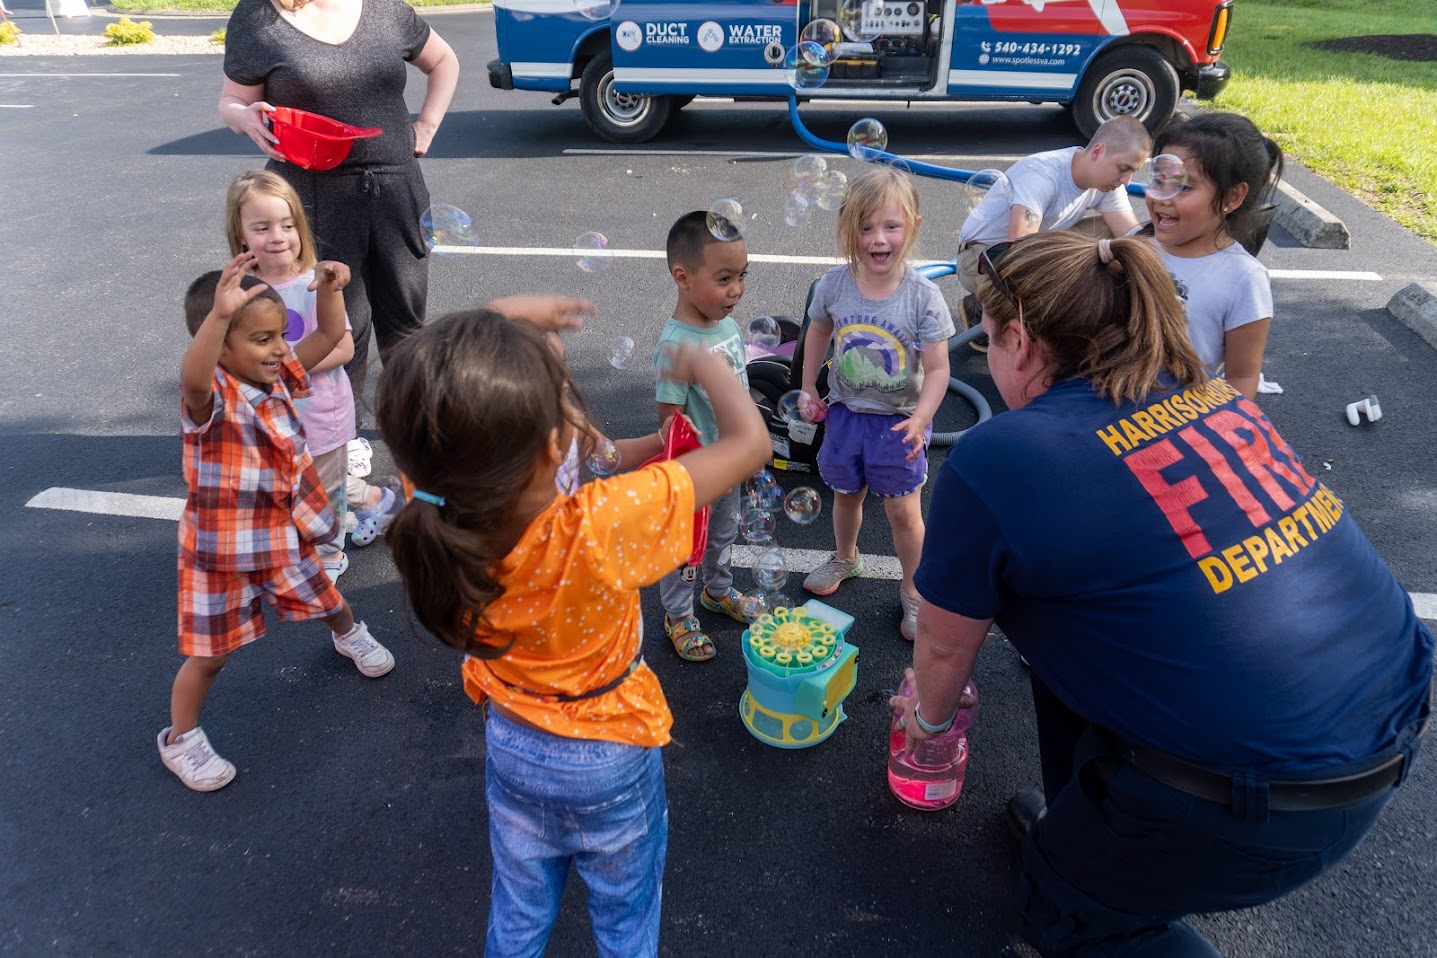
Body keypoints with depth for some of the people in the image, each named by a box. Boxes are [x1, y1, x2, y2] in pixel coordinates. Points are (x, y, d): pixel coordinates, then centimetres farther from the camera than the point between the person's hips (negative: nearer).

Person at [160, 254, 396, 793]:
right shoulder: (210, 397, -28)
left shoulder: (277, 376, -6)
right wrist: (219, 314, -68)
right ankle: (180, 739, 32)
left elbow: (330, 335, -3)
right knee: (210, 652, 9)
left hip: (284, 537, 6)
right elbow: (192, 378, -52)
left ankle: (350, 636, 63)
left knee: (326, 600, 29)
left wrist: (329, 288, -23)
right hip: (221, 551, -6)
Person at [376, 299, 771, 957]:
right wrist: (705, 363, -14)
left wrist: (503, 314, -6)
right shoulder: (600, 527, -40)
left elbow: (423, 399, -7)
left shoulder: (433, 509, -27)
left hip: (511, 746, 4)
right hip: (612, 756, -3)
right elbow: (750, 441, -31)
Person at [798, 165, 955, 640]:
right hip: (846, 411, 3)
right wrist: (809, 389, 7)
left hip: (900, 420, -3)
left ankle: (913, 590, 30)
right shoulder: (833, 284, -13)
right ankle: (845, 558, 52)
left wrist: (920, 418, -31)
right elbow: (818, 332, 8)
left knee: (904, 511, 7)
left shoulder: (923, 296, -20)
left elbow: (938, 369, -17)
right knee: (847, 494, 23)